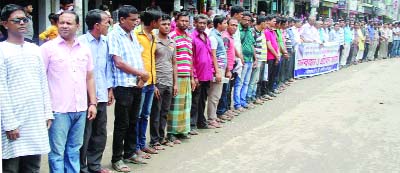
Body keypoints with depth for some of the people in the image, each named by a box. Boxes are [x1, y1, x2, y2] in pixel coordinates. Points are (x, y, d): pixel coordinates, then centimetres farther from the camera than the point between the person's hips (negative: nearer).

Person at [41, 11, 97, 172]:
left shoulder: (84, 49, 10)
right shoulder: (48, 48, -4)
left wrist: (93, 103, 10)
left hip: (80, 109, 5)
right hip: (58, 110, -4)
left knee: (74, 150, 15)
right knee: (57, 152, 1)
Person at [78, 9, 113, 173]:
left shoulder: (105, 42, 9)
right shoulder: (81, 41, -11)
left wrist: (109, 89, 12)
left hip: (101, 95, 7)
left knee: (100, 133, 14)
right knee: (84, 134, 3)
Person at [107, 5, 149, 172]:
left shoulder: (133, 34, 12)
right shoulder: (114, 35, -11)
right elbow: (118, 63, -17)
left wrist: (142, 75, -4)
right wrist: (141, 73, -10)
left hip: (137, 84, 7)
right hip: (123, 86, -7)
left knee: (133, 122, 15)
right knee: (122, 124, 0)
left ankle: (130, 153, 28)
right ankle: (117, 159, 10)